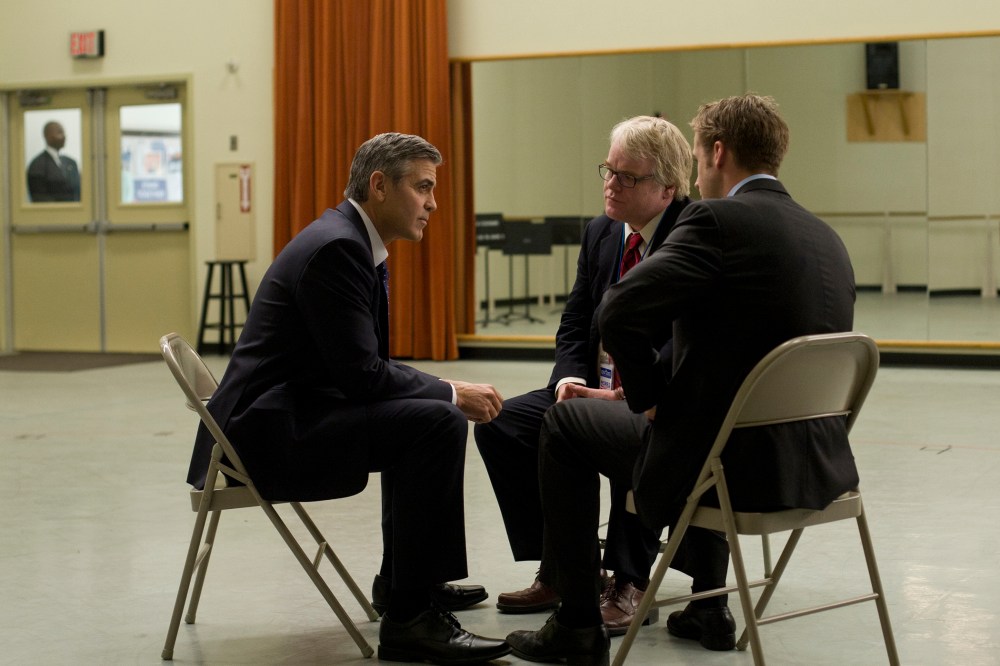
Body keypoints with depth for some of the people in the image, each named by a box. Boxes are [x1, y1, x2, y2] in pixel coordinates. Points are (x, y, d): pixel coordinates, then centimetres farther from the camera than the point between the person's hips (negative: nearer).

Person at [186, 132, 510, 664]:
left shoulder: (353, 241, 14)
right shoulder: (335, 246, -17)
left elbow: (368, 366, 18)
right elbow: (360, 372, -21)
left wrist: (444, 392, 3)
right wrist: (452, 393, -12)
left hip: (292, 412, 11)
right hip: (269, 433, -11)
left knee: (430, 412, 25)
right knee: (439, 422, -22)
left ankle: (402, 581, 34)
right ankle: (410, 618, -19)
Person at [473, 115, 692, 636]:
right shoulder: (600, 233, 9)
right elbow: (574, 327, 12)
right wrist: (569, 380, -10)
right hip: (598, 392, 7)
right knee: (500, 423, -9)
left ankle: (628, 583, -20)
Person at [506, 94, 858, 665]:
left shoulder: (718, 220, -12)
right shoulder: (827, 237, 11)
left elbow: (618, 313, -20)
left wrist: (651, 395, -2)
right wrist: (664, 389, 20)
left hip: (741, 466, -8)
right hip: (821, 467, 8)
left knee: (565, 423, 15)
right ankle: (709, 607, 42)